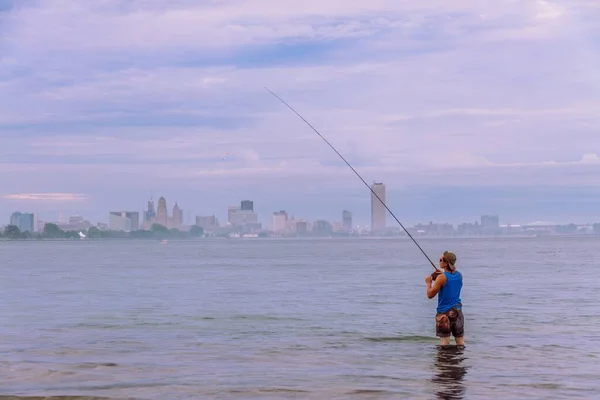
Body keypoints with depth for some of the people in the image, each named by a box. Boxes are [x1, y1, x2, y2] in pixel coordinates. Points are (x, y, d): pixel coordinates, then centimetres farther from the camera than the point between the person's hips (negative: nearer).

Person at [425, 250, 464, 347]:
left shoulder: (442, 278, -16)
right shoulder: (459, 275, 3)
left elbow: (430, 295, -11)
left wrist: (428, 282, 3)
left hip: (444, 312, -6)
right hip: (457, 310, 6)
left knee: (444, 341, -2)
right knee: (460, 340, 11)